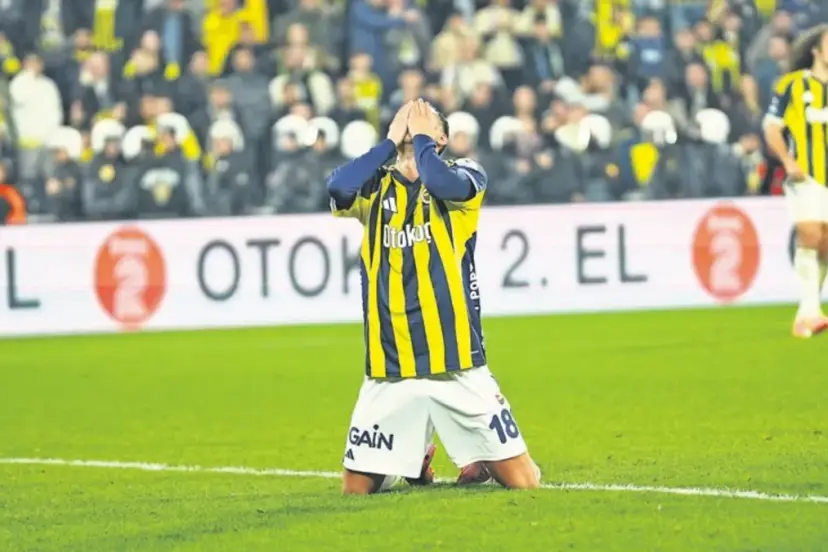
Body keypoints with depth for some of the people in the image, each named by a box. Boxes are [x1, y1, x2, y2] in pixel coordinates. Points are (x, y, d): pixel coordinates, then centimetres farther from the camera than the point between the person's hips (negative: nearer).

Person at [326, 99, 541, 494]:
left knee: (523, 483, -4)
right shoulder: (376, 185, 9)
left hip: (457, 364, -2)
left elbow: (442, 183, -20)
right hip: (388, 372, 2)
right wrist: (391, 141, -3)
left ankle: (479, 459, 29)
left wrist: (421, 138, -3)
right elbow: (338, 187, -14)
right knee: (356, 489, 3)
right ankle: (416, 457, 32)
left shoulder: (465, 175, 4)